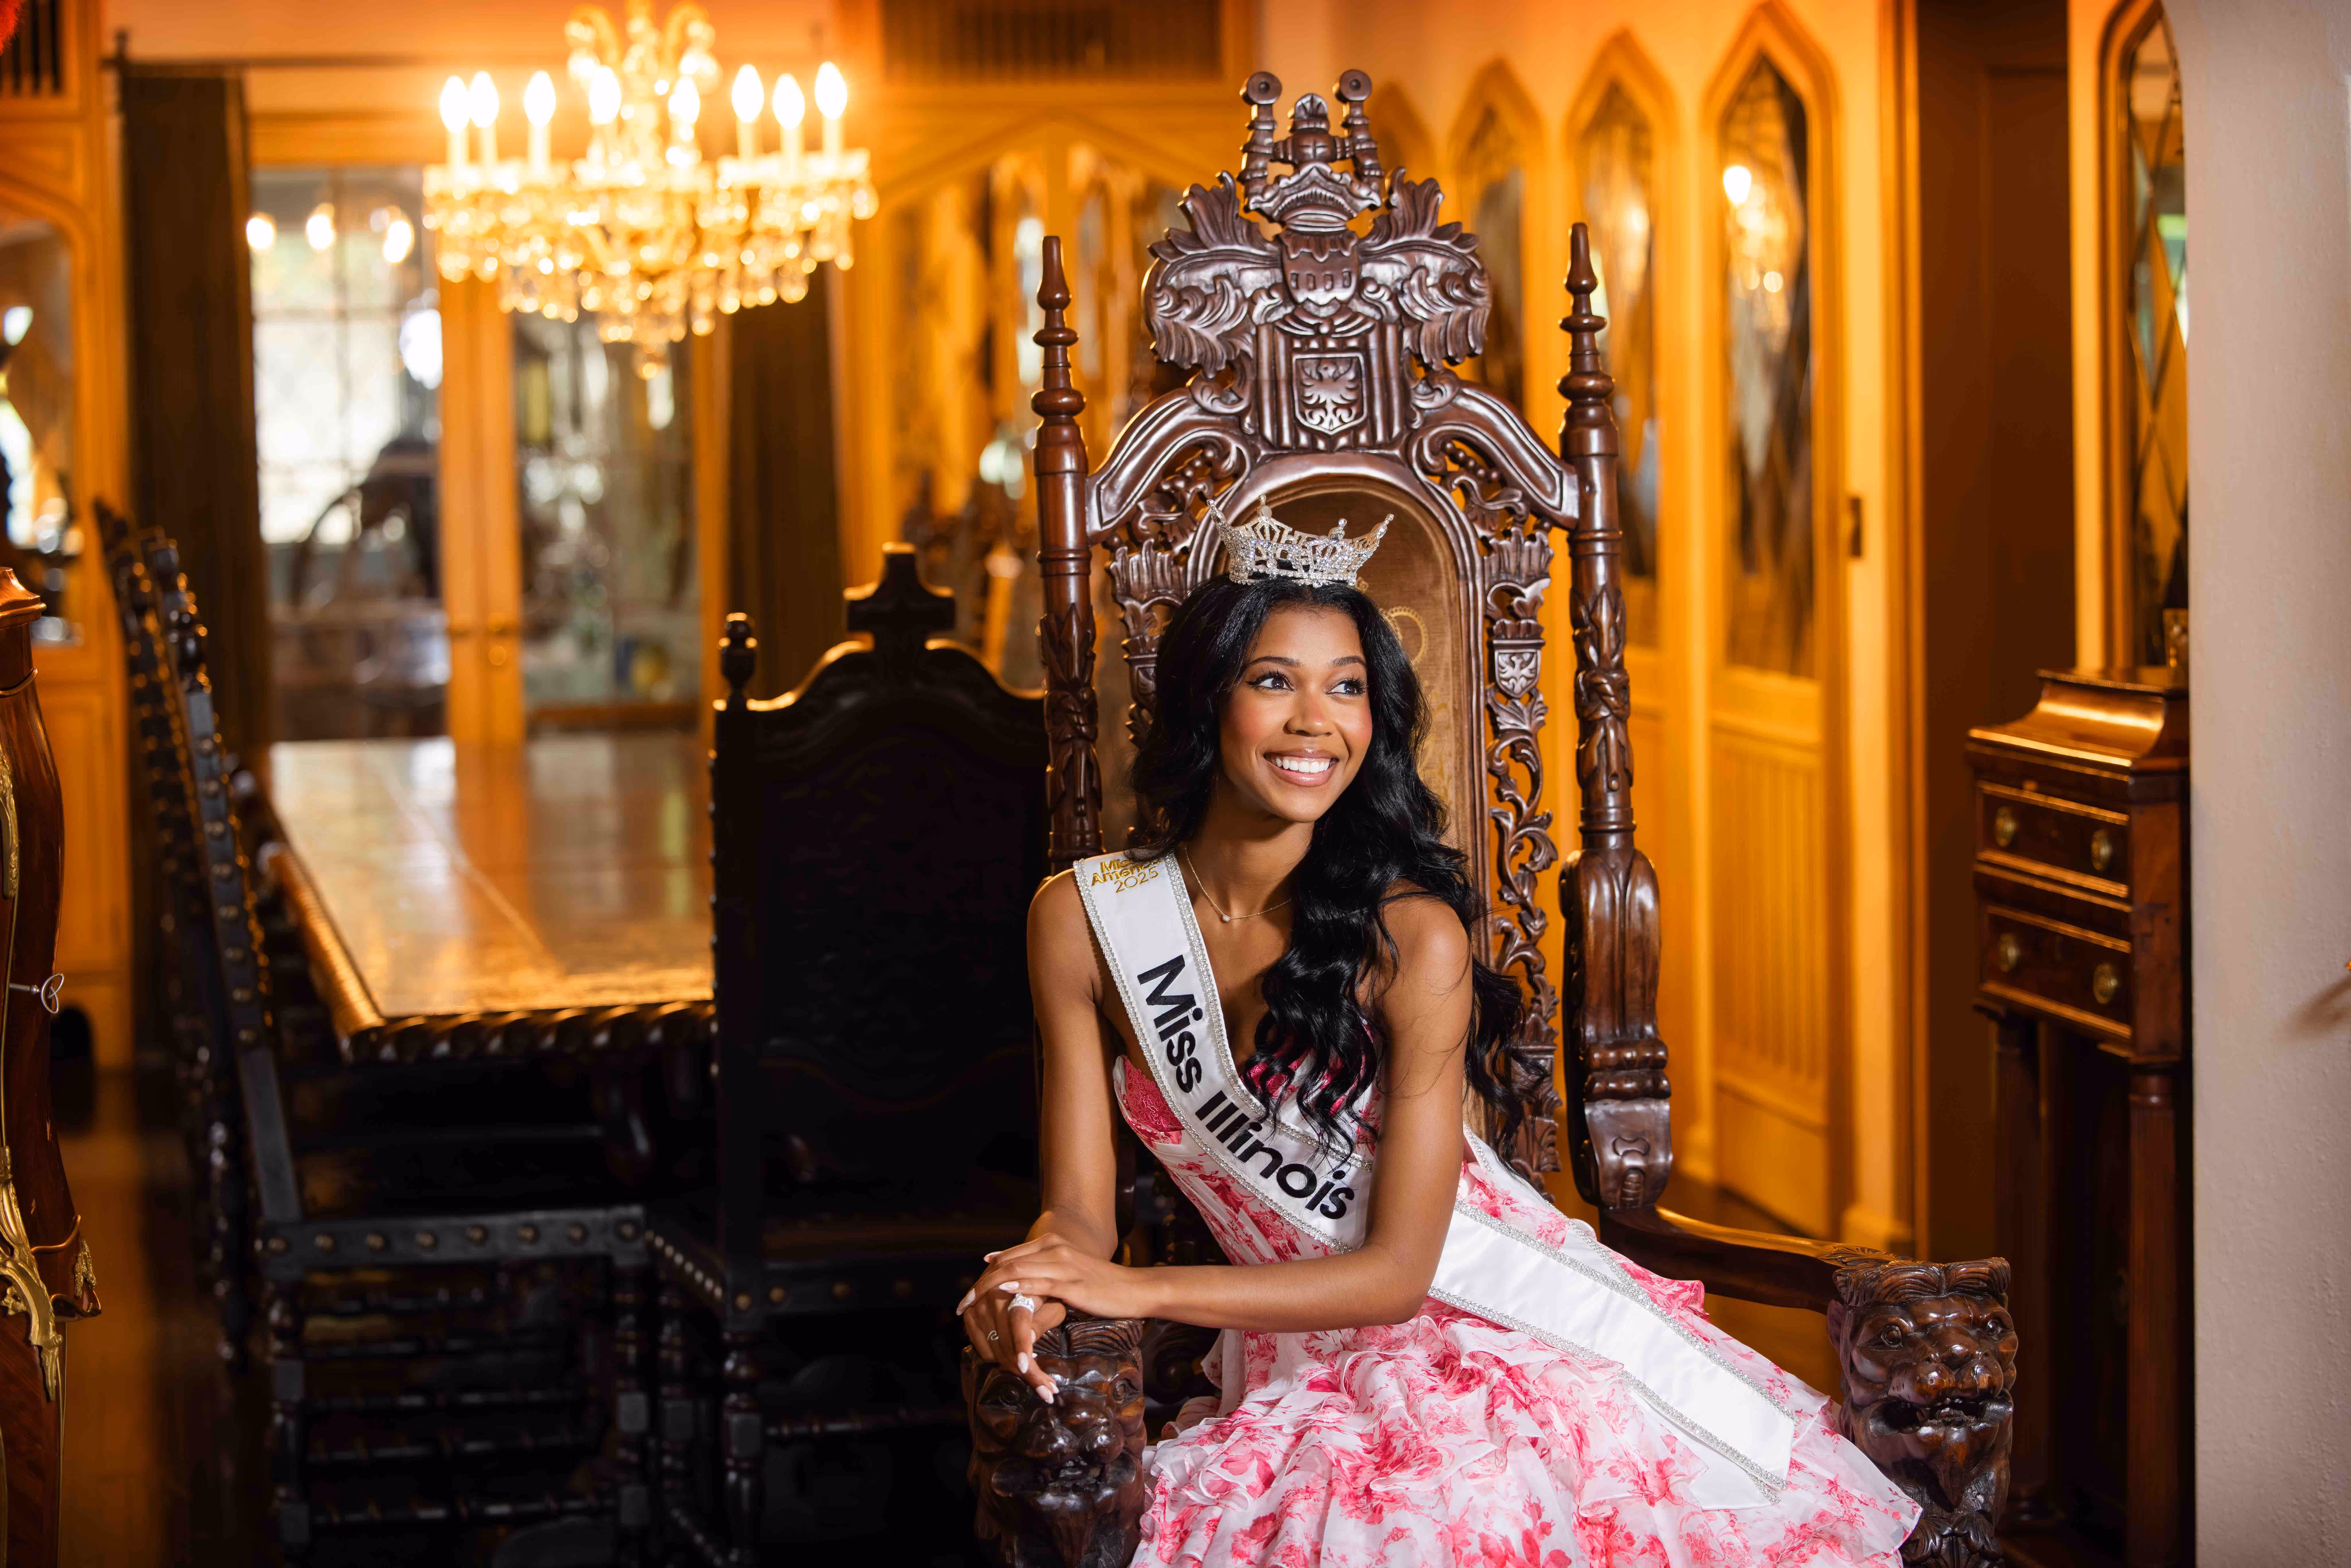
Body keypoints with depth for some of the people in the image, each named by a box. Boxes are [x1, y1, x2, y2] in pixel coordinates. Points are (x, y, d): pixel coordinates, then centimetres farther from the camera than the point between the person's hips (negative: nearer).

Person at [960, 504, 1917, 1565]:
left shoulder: (1412, 935, -14)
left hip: (1502, 1328, -2)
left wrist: (1141, 1292, -20)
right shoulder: (1082, 919, -3)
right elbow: (1079, 1210, 0)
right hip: (1300, 1361, 2)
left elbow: (1398, 1271, -13)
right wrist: (1031, 1289, -24)